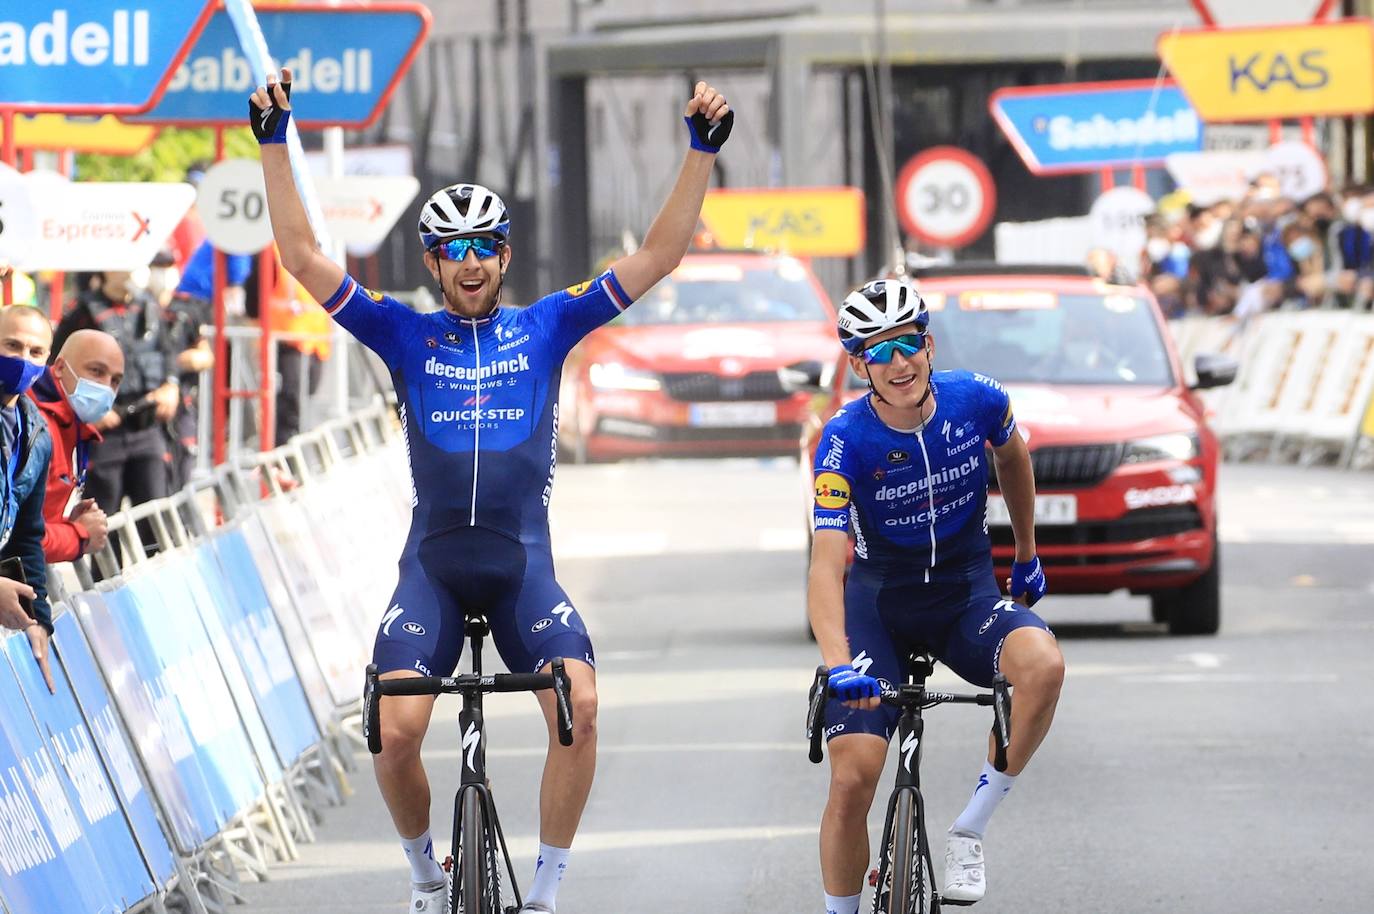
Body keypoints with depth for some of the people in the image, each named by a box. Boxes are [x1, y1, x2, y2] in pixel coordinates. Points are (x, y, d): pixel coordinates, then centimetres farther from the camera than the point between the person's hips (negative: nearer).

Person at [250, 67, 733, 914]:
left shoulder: (546, 327, 7)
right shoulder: (407, 336, 6)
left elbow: (656, 258, 3)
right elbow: (304, 258, 0)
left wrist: (702, 153, -6)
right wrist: (275, 145, -8)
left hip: (523, 565, 0)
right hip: (432, 564, 0)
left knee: (581, 707, -23)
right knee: (397, 727, -18)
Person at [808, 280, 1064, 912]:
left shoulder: (977, 401, -14)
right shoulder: (846, 440, -21)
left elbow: (1011, 458, 12)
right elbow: (827, 564, -30)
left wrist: (1026, 555, 21)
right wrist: (838, 666, -45)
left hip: (965, 597, 1)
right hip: (881, 604, -1)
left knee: (1043, 665, -32)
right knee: (852, 779, -14)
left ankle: (970, 830, -15)